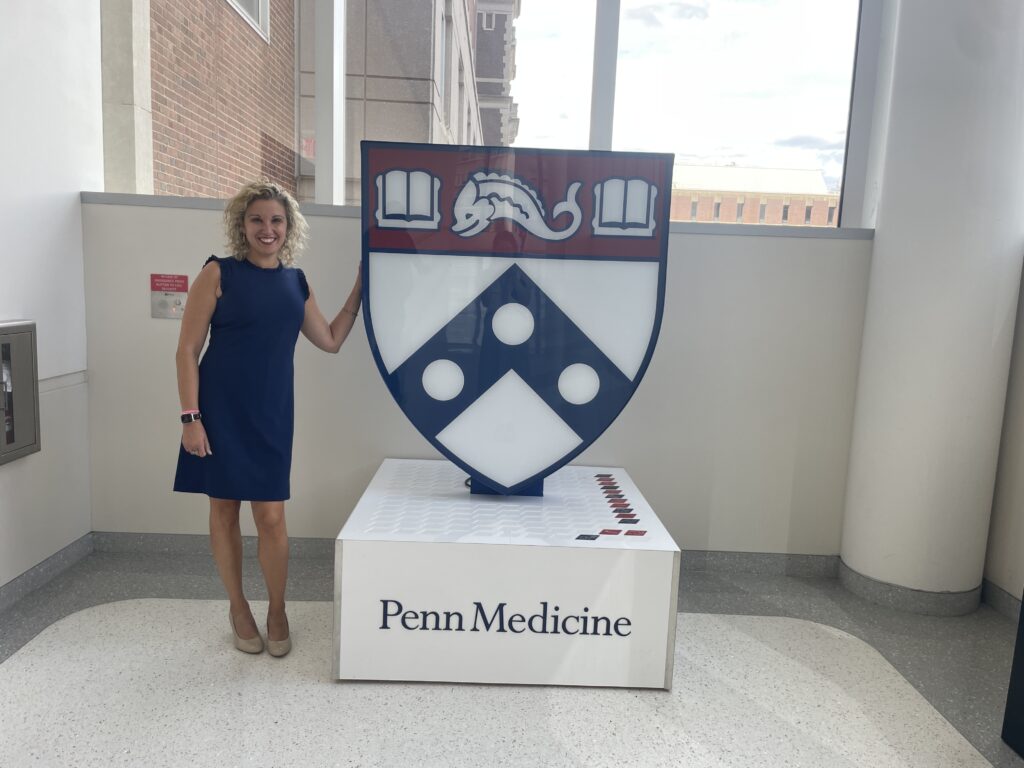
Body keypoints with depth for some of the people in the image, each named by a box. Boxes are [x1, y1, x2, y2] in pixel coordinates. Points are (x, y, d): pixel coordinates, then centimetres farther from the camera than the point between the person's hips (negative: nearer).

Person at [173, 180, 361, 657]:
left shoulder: (296, 282, 7)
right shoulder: (219, 273, -5)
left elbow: (331, 340, 16)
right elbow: (187, 349, -6)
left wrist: (360, 287, 12)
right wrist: (190, 417, -12)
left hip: (271, 414, 3)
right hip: (221, 410, -2)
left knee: (271, 517, 3)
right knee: (224, 509, 9)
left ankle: (277, 611, 24)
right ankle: (238, 608, 29)